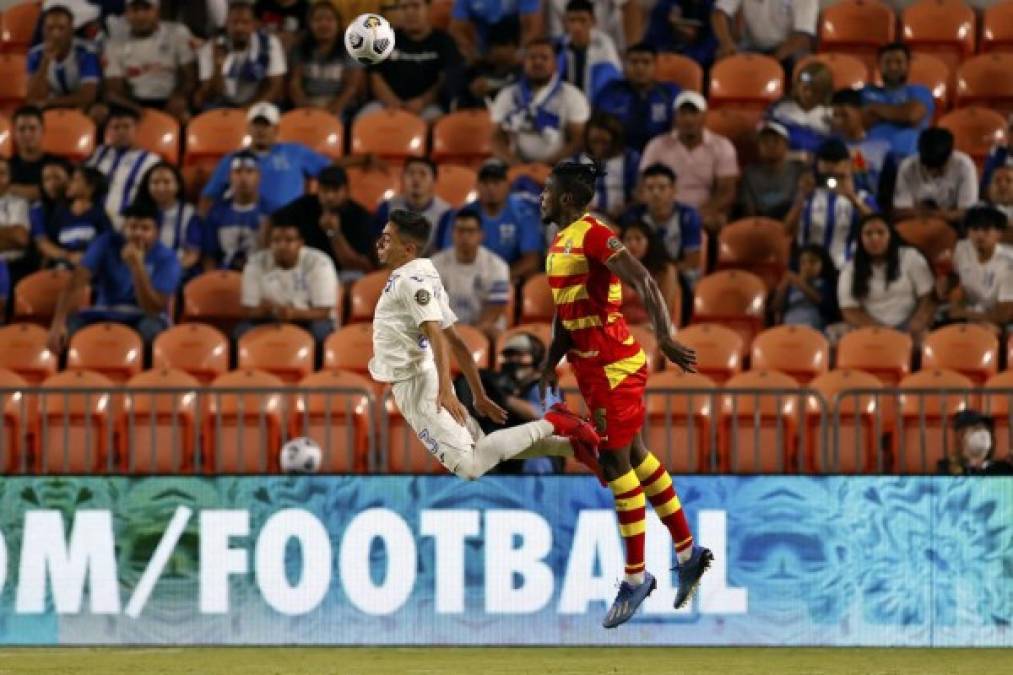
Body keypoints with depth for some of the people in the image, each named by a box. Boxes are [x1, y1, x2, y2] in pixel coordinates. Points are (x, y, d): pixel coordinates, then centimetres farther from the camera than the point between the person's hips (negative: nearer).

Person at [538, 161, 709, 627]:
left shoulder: (592, 236, -16)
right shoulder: (559, 246, 14)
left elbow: (644, 282, -27)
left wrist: (664, 337, -39)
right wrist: (551, 365, 14)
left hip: (614, 366, -10)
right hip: (591, 367, 10)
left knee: (615, 463, -5)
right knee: (634, 457, 15)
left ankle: (636, 577, 2)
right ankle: (688, 552, 23)